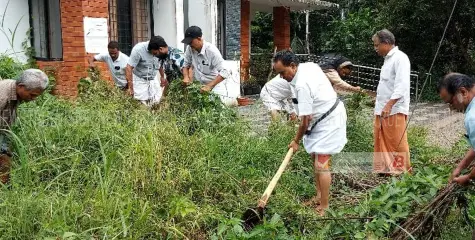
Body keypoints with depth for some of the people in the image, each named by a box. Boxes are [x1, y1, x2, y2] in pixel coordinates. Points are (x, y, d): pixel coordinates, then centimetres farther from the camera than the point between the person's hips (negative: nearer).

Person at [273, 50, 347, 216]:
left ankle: (324, 208, -2)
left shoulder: (302, 85, -29)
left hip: (329, 121, -11)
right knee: (315, 157, 17)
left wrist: (296, 141, -8)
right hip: (325, 116, 11)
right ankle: (319, 196, 29)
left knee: (321, 165, -10)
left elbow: (305, 121, -24)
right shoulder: (309, 65, -1)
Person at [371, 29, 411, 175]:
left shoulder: (400, 58, -10)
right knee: (381, 143, 13)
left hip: (395, 110, -9)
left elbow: (402, 85, -21)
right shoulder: (388, 59, 18)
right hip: (382, 109, 9)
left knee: (397, 143, -1)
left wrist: (389, 105, -27)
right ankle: (384, 169, 22)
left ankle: (402, 171, 9)